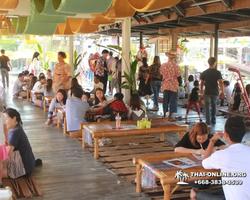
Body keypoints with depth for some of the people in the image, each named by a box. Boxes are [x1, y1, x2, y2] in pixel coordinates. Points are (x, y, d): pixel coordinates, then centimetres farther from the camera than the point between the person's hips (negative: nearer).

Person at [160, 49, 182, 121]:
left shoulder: (163, 65, -5)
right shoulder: (176, 67, -13)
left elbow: (161, 75, 5)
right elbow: (179, 77, -5)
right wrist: (179, 84, 11)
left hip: (165, 85, 3)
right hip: (174, 86, -3)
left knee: (165, 100, 15)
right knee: (173, 101, 5)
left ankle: (164, 115, 22)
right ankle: (170, 116, 5)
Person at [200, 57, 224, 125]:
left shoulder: (204, 72, -1)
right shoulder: (218, 72, -7)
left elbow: (202, 82, 4)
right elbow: (220, 82, -15)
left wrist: (201, 89, 22)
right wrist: (222, 93, -15)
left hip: (207, 92, 0)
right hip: (215, 92, 0)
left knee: (207, 106, 7)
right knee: (214, 105, 18)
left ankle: (208, 121, 1)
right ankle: (213, 120, 21)